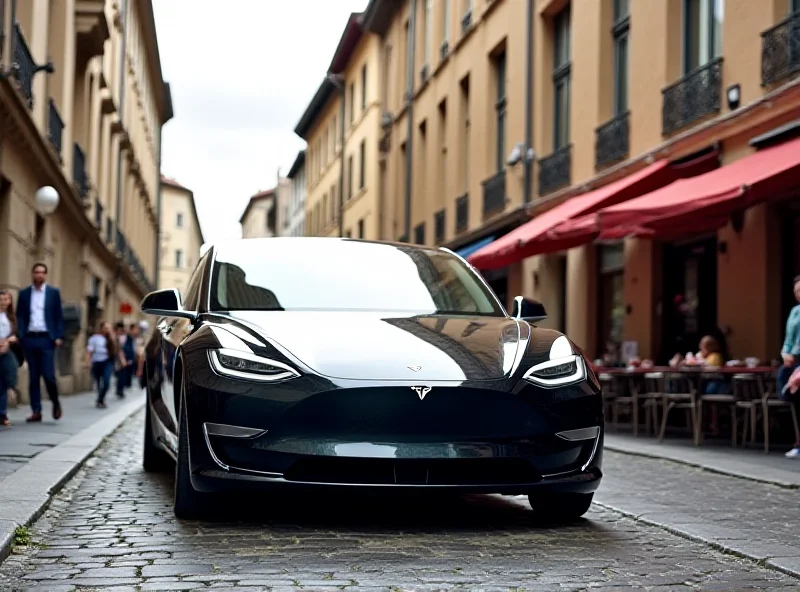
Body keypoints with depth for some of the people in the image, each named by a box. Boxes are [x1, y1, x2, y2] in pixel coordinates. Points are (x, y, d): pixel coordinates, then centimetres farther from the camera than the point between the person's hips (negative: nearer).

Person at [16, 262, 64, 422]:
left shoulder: (54, 292, 5)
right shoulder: (24, 293, 9)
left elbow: (59, 316, 3)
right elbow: (20, 316, 7)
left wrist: (59, 337, -6)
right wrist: (20, 335, -6)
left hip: (46, 338, -2)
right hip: (29, 338, 2)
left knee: (48, 374, -9)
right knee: (33, 376, 3)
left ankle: (56, 403, 15)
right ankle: (36, 411, 5)